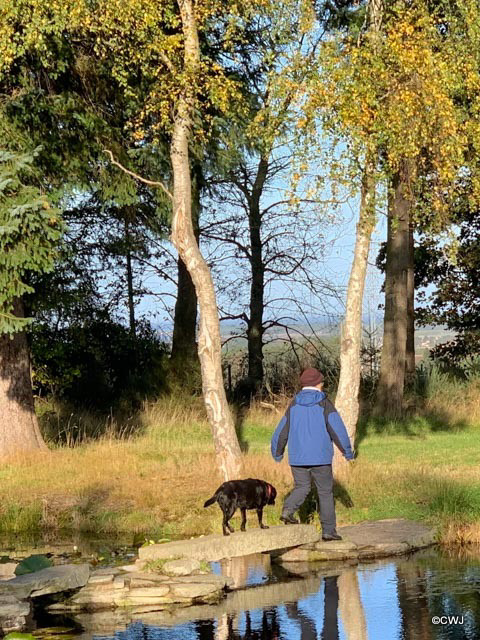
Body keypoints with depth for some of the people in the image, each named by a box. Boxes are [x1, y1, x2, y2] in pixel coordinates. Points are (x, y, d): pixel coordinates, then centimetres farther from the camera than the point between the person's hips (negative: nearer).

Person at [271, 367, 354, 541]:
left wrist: (277, 453, 24)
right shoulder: (324, 404, -7)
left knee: (301, 488, 18)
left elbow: (281, 431, 9)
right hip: (320, 458, -3)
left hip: (297, 458, 3)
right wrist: (347, 451, 3)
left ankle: (288, 509, -9)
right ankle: (328, 530, 5)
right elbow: (338, 429, -9)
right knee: (325, 492, 7)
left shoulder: (294, 405, 3)